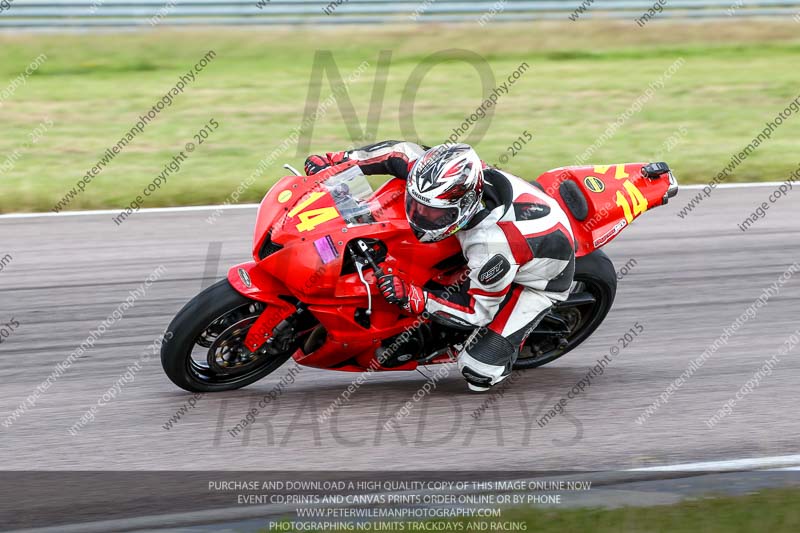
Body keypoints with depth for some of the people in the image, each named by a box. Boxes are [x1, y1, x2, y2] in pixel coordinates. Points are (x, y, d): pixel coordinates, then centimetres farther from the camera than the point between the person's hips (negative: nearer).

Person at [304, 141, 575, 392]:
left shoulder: (492, 245, -44)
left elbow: (479, 310, -29)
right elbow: (404, 152, -9)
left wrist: (415, 299, -36)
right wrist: (337, 160, -14)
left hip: (540, 277, -7)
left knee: (478, 374, -15)